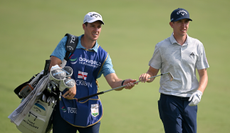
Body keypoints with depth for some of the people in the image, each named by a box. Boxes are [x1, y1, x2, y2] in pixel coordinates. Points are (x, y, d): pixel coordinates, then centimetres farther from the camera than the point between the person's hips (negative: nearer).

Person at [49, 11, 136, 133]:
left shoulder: (102, 56, 5)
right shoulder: (67, 42, 0)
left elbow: (113, 82, -5)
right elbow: (53, 67, -9)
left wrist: (123, 83, -28)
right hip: (65, 108, -2)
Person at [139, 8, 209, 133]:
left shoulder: (197, 45, 7)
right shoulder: (162, 46, 1)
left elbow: (203, 75, 8)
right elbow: (152, 72, 5)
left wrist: (199, 92, -10)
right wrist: (146, 77, -19)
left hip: (190, 101, 3)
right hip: (169, 100, -3)